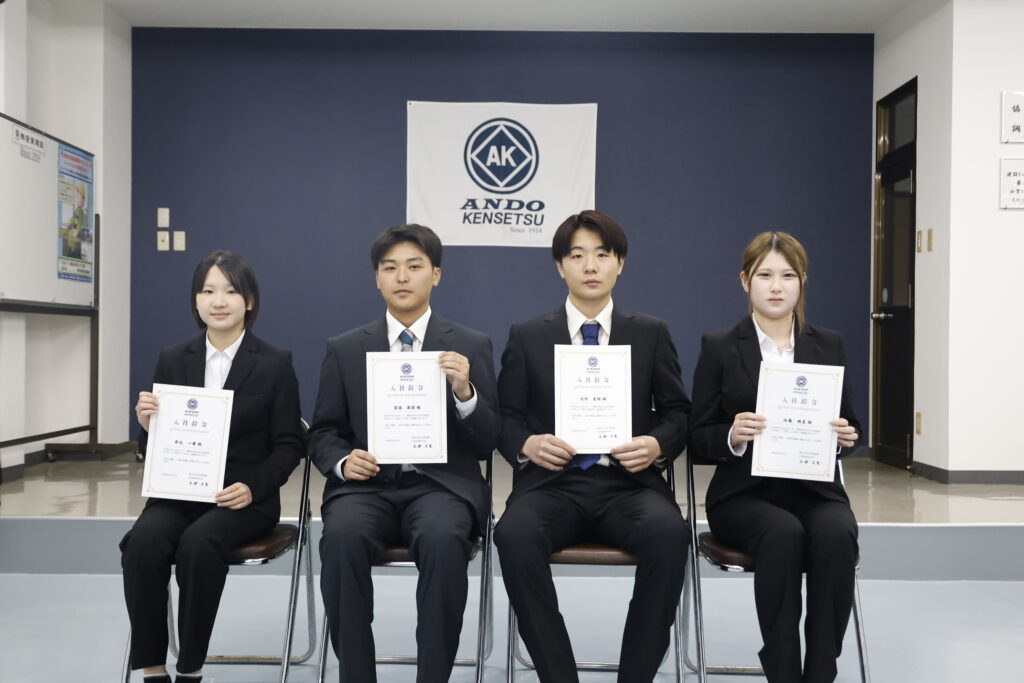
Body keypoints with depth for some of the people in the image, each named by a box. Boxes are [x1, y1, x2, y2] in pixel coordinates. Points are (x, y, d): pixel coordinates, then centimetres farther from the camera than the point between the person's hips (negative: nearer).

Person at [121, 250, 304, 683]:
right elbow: (154, 452, 11)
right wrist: (148, 425, -12)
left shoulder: (275, 364, 0)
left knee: (198, 544, -32)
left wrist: (253, 487, -17)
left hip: (246, 498, -3)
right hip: (178, 493, 3)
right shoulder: (172, 361, 9)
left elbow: (289, 445, 0)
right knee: (143, 542, -28)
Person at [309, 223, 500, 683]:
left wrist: (465, 392, -16)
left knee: (443, 538, -35)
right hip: (367, 485, 2)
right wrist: (343, 461, -9)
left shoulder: (471, 346, 8)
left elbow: (487, 444, 4)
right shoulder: (345, 349, 13)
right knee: (342, 536, -32)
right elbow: (323, 433, 14)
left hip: (441, 485, -1)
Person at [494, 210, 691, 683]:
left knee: (670, 533, -33)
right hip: (552, 482, 0)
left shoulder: (652, 334, 13)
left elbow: (678, 412, 12)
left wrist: (658, 445, -10)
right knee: (515, 535, -33)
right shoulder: (527, 336, 13)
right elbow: (505, 415, 11)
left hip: (628, 483, 0)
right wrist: (527, 444, -11)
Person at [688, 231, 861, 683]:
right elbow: (698, 441, 1)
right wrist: (732, 436, -21)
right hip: (744, 492, -2)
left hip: (814, 488, 2)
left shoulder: (829, 345, 11)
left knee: (836, 534, -31)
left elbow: (848, 426, 13)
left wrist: (845, 436, -11)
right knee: (783, 533, -34)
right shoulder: (719, 347, 3)